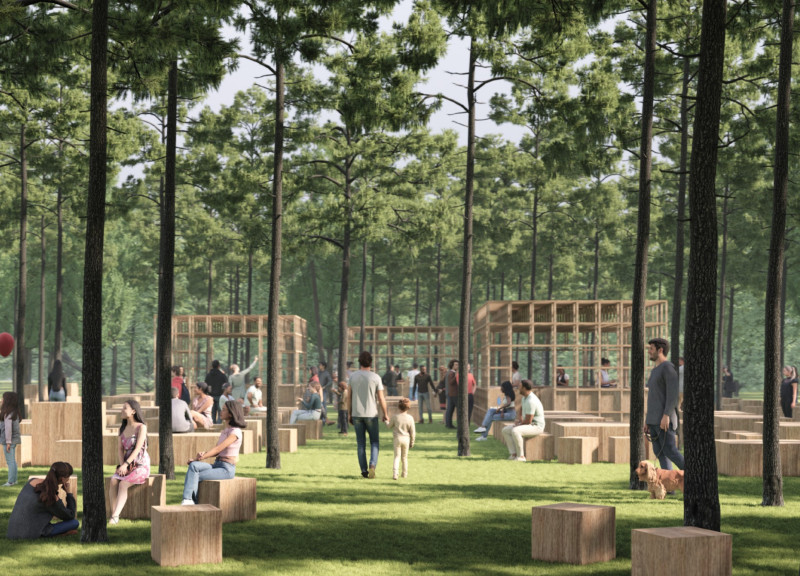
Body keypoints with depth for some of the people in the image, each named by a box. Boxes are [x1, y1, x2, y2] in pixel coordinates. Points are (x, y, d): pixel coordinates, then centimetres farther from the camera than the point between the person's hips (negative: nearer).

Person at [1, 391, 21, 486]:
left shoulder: (8, 413, -17)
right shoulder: (15, 412, 9)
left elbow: (8, 427, -20)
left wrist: (8, 442, -19)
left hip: (9, 440, -9)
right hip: (14, 439, 9)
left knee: (10, 461, -4)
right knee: (12, 461, 16)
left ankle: (11, 481, -2)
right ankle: (14, 480, 22)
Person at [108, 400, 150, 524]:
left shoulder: (141, 427, -7)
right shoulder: (122, 428, 13)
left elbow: (138, 449, -15)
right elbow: (120, 448, 8)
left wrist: (125, 464, -24)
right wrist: (122, 465, -9)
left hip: (141, 465, -5)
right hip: (127, 466, 5)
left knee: (123, 484, -30)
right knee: (113, 481, -25)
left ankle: (115, 516, -36)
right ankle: (113, 514, -31)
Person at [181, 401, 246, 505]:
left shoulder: (235, 432, -11)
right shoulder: (225, 430, 18)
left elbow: (218, 449, -17)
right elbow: (216, 452, 12)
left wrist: (199, 458, -18)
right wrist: (203, 454, -9)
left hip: (227, 469, -8)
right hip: (217, 465, 8)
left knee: (194, 477, -19)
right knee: (193, 466, -20)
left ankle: (193, 502, -6)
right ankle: (187, 499, -26)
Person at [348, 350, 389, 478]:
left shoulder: (353, 376, 0)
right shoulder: (375, 378, -8)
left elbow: (349, 398, 3)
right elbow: (381, 399, -6)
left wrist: (350, 414, 13)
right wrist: (385, 414, 6)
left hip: (356, 415, 2)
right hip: (371, 414, -2)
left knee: (361, 444, 8)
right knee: (375, 442, 9)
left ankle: (364, 470, 6)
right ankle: (372, 465, -11)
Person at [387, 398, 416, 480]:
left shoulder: (395, 417, -8)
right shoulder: (410, 418, -7)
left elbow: (389, 426, 8)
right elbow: (413, 432, -3)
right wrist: (412, 442, 10)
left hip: (397, 438, -1)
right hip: (406, 439, 1)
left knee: (397, 457, 1)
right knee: (405, 457, 17)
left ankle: (395, 473, -16)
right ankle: (405, 473, 24)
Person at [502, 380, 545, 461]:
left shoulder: (531, 401, -24)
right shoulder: (525, 398, 10)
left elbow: (528, 421, -24)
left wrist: (519, 423, -6)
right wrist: (519, 419, 8)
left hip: (536, 426, -11)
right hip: (528, 425, 11)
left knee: (515, 431, -34)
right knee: (505, 430, 3)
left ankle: (521, 456, -26)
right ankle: (513, 454, -6)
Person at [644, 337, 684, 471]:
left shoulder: (668, 367, -10)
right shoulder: (655, 371, 20)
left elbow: (673, 394, -19)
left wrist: (666, 415, -26)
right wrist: (647, 420, 20)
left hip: (664, 419, -9)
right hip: (654, 420, 9)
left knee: (670, 451, -12)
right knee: (659, 451, 2)